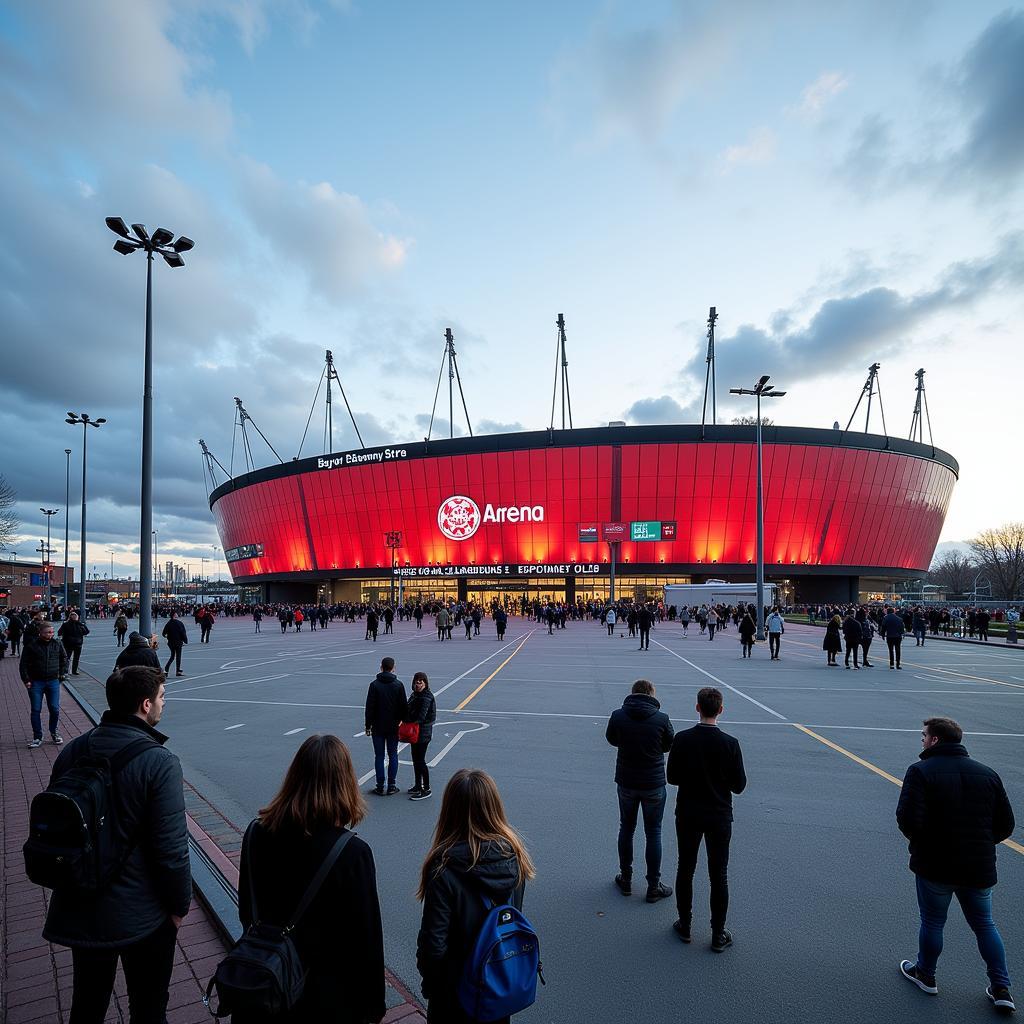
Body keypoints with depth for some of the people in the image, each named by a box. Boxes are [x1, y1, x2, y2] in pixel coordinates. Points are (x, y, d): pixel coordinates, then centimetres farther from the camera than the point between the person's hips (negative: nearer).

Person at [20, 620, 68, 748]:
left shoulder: (57, 644, 1)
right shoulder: (31, 645, -7)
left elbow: (64, 658, 15)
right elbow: (23, 664, -1)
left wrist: (62, 673, 8)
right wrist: (26, 680, -6)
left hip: (53, 681, 2)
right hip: (36, 682, -2)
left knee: (55, 709, 3)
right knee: (36, 710, 3)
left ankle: (55, 733, 22)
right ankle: (37, 738, 13)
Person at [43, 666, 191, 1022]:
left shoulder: (72, 752, -6)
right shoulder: (160, 763, -25)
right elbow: (171, 848, -23)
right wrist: (179, 906, -6)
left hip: (79, 909, 5)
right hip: (142, 917, -5)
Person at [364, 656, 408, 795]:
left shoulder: (374, 685, -7)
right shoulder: (399, 685, -3)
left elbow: (369, 707, -6)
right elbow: (404, 706, 0)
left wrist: (368, 725, 2)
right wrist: (404, 722, 11)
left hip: (378, 727, -1)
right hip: (393, 727, 1)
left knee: (379, 756, 6)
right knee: (393, 756, 9)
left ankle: (380, 787, 8)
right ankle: (392, 786, 11)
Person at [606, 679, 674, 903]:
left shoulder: (618, 716, -13)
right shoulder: (662, 718, -16)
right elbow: (669, 745, -1)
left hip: (626, 782, 2)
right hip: (654, 784, -2)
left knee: (626, 829, 20)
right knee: (653, 834, 12)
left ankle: (626, 879, 30)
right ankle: (653, 887, 20)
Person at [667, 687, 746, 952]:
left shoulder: (682, 739, -14)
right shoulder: (730, 743, -16)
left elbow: (672, 778, -6)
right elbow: (739, 785, -9)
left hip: (687, 815, 1)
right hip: (719, 817, -1)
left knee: (685, 871, 16)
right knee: (718, 876, 11)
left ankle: (684, 926, 27)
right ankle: (719, 935, 20)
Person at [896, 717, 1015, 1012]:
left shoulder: (920, 771, -14)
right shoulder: (987, 773, 2)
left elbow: (908, 821, -23)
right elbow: (1005, 825, 3)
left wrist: (920, 840, -1)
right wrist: (979, 844, 16)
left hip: (935, 866, -4)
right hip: (979, 868, 4)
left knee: (932, 922, 14)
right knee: (985, 925, 22)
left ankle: (925, 975, 31)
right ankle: (1001, 988, 24)